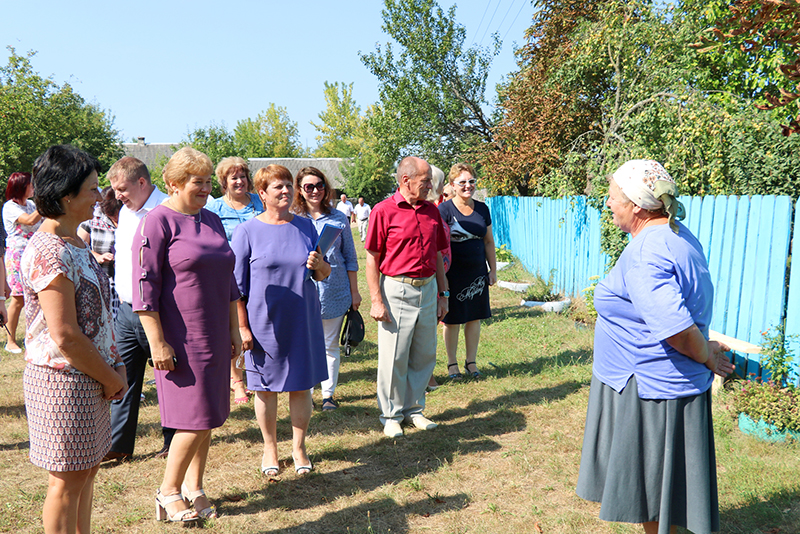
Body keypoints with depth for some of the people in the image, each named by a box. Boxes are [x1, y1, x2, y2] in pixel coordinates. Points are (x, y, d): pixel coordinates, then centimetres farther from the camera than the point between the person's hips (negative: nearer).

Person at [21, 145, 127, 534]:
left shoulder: (76, 243, 10)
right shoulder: (48, 252, -21)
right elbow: (64, 336, -24)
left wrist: (114, 367, 6)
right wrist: (110, 378, -12)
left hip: (90, 380, 9)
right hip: (64, 381, -9)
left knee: (87, 468, 19)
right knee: (68, 479, 5)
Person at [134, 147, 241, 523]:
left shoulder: (211, 221, 13)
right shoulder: (157, 222, -9)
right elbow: (144, 287, -13)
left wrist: (233, 330, 17)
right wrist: (157, 343, -16)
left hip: (214, 337, 7)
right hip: (180, 338, -7)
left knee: (208, 417, 11)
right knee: (196, 419, -5)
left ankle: (194, 487, 27)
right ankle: (168, 491, 15)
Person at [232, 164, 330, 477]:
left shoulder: (305, 226, 6)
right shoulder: (247, 231, -4)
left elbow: (324, 274, 11)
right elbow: (237, 286, -3)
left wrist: (319, 265, -11)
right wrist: (243, 327, -7)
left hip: (302, 322, 3)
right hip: (264, 324, -2)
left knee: (301, 386, 9)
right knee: (266, 387, 10)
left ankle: (299, 448, 27)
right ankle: (270, 448, 29)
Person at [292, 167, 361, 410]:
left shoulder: (339, 219, 5)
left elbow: (350, 258, 8)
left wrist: (354, 291, 7)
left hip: (334, 290, 1)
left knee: (330, 345, 8)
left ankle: (328, 394, 20)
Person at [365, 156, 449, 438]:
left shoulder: (431, 210, 10)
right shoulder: (384, 210, -7)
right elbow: (372, 259, -7)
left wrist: (443, 294, 14)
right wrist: (376, 301, -12)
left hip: (427, 290, 6)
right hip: (396, 290, -5)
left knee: (425, 355, 11)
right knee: (394, 357, 2)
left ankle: (414, 409, 28)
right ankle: (391, 415, 18)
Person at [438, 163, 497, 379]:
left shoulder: (482, 209, 6)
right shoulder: (445, 209, -8)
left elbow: (488, 241, 14)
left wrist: (493, 270, 12)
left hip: (477, 273, 4)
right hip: (453, 274, -4)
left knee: (474, 318, 10)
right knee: (452, 320, 5)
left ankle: (471, 361, 25)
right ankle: (452, 364, 21)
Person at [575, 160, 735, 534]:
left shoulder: (645, 254, -26)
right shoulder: (678, 235, 8)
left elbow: (676, 328, -33)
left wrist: (706, 357, -16)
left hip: (648, 391, -10)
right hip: (669, 385, 10)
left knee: (652, 488, 8)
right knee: (656, 483, 23)